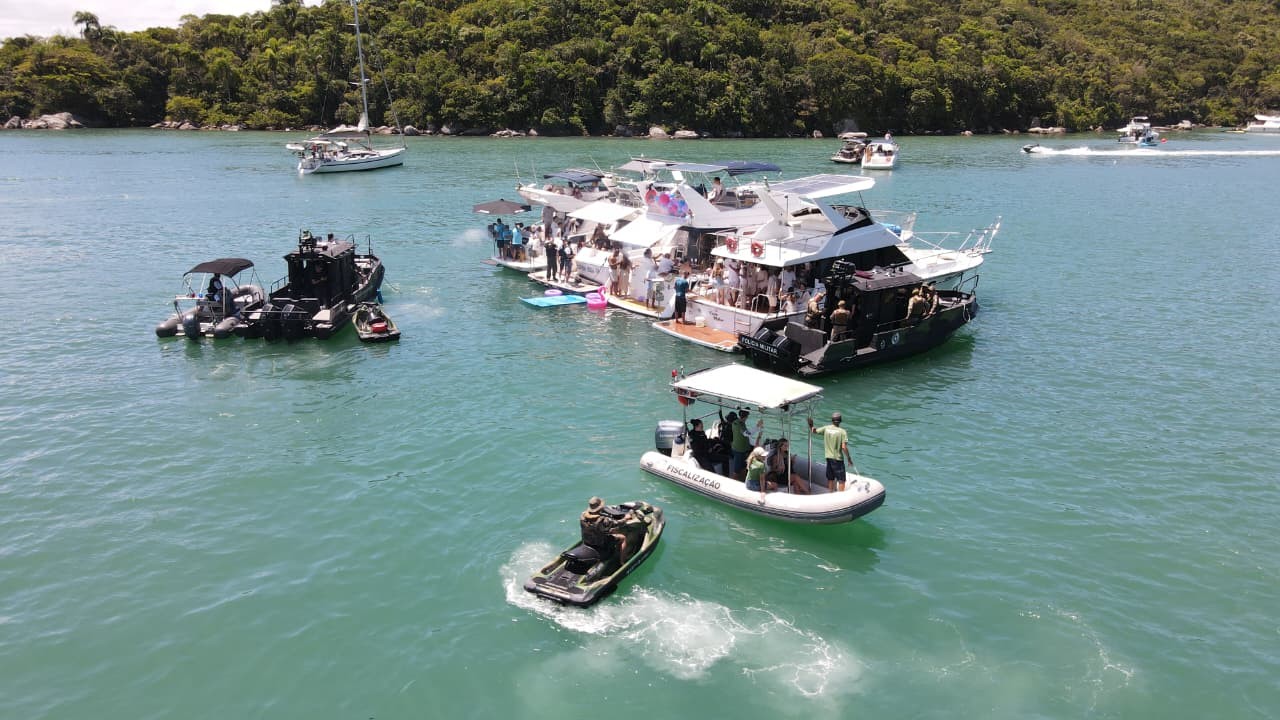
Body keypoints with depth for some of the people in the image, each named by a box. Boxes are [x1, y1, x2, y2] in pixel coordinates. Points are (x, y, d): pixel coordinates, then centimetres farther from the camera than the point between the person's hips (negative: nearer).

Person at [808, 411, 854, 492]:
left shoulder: (826, 428, -2)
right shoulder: (842, 431, -14)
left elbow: (814, 431, 8)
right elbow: (844, 447, -19)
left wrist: (810, 425, 27)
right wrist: (849, 459, -10)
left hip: (828, 457, 5)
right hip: (838, 458, -5)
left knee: (830, 479, 17)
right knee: (841, 480, 2)